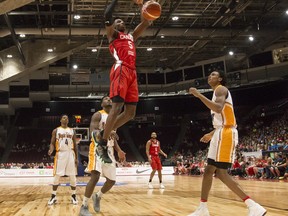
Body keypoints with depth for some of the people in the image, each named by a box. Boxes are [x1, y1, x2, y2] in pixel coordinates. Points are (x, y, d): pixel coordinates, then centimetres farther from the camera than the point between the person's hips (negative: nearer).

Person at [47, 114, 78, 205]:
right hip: (60, 154, -2)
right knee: (57, 176, -3)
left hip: (70, 154, 2)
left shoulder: (72, 131, 11)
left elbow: (75, 145, 12)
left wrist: (76, 157, 7)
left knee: (72, 176, 2)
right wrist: (51, 150, -21)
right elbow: (52, 143, 2)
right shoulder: (56, 130, 6)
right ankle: (53, 197, 7)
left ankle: (73, 196, 13)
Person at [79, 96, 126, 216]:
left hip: (109, 150, 8)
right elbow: (92, 131, -17)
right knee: (95, 176, -22)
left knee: (111, 180, 6)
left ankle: (97, 197, 34)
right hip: (98, 148, -7)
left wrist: (119, 150, 13)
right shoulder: (98, 115, -3)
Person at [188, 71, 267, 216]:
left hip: (225, 134, -10)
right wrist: (211, 134, 32)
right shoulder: (217, 93, 26)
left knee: (221, 173, -14)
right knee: (209, 170, 11)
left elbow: (218, 108, -27)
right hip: (221, 134, 10)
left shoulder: (221, 89, -5)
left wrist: (199, 95, -22)